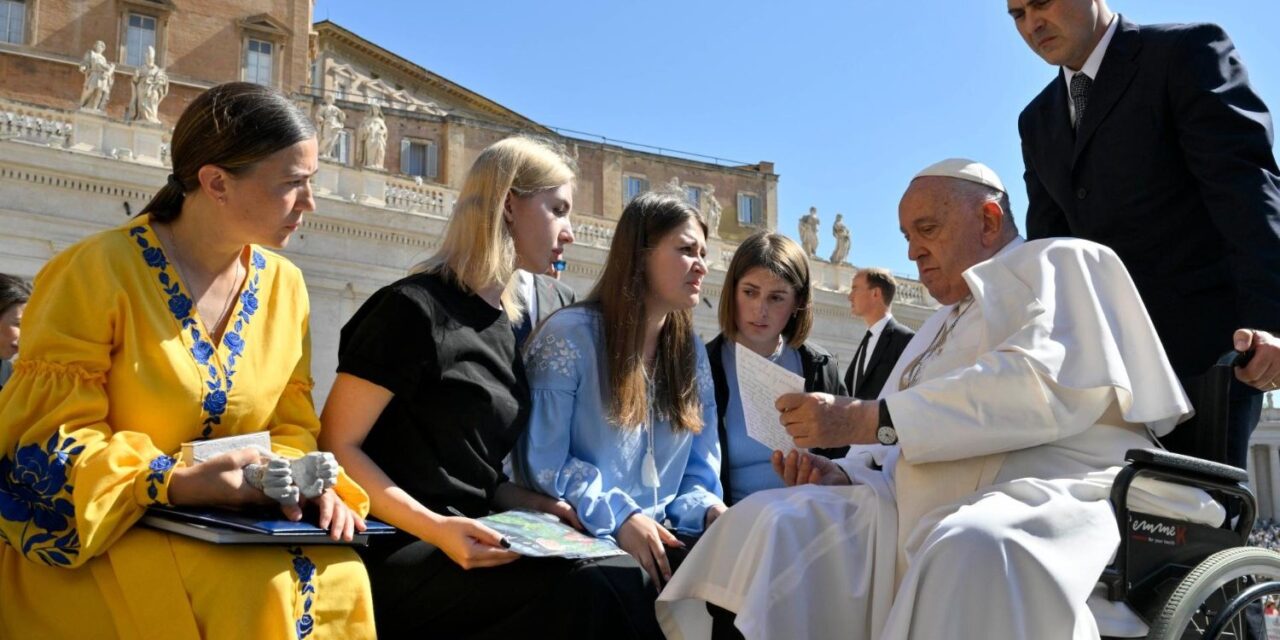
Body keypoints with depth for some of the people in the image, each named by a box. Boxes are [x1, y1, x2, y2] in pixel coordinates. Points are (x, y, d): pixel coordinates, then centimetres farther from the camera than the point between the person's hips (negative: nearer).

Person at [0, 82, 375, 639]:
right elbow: (46, 439, -12)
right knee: (258, 590, -33)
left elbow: (292, 429, 7)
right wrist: (175, 482, -27)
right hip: (91, 535, -4)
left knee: (338, 579, -26)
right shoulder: (98, 272, -11)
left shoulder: (285, 285, 5)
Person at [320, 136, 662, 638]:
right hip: (400, 555, -7)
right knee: (588, 590, -28)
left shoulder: (508, 325, 15)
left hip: (468, 545, 8)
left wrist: (527, 504, 1)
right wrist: (435, 528, -22)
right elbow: (336, 448, -12)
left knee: (624, 575, -17)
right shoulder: (414, 308, -9)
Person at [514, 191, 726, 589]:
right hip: (583, 539, -5)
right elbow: (542, 462, -9)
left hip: (664, 540, 6)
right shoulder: (570, 334, -4)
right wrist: (617, 518, -20)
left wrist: (709, 510, -7)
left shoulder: (692, 353, 16)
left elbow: (698, 472, 16)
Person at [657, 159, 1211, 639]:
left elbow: (1049, 383, -16)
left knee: (972, 549, -40)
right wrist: (842, 475, 0)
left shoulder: (1061, 263, 6)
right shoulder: (944, 324, 30)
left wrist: (871, 420, -17)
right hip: (926, 517, 8)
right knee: (771, 522, -11)